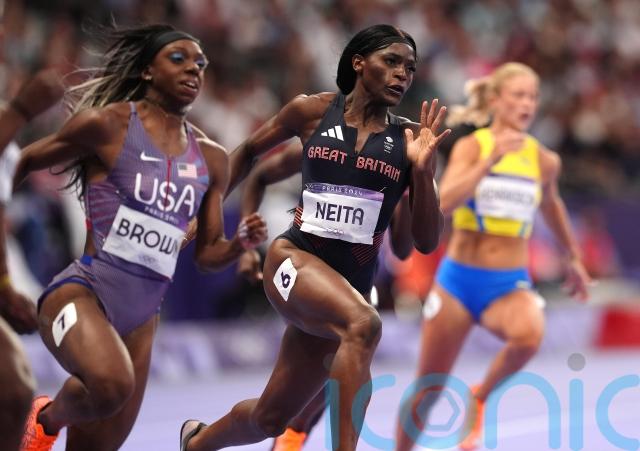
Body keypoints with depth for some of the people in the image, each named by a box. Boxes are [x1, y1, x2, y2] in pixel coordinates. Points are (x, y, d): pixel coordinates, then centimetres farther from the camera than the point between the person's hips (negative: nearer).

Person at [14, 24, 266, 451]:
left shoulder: (211, 158, 11)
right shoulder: (107, 124, -6)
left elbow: (207, 253, 16)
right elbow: (20, 164, 6)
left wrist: (240, 243, -5)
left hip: (141, 315, 6)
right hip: (84, 291, -6)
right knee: (112, 384, -36)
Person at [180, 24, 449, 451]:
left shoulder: (409, 139, 1)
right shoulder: (312, 111, 0)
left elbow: (428, 241, -1)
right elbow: (248, 151, 18)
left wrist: (422, 169, -14)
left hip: (352, 283, 3)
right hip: (295, 257, -3)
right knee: (363, 324, -37)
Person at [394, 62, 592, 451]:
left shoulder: (545, 160, 2)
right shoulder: (472, 146, -7)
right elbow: (445, 203, -24)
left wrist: (574, 258, 33)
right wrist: (491, 159, -32)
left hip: (509, 284, 2)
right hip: (459, 279, -1)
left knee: (530, 335, -34)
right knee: (427, 393, 5)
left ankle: (480, 399, -5)